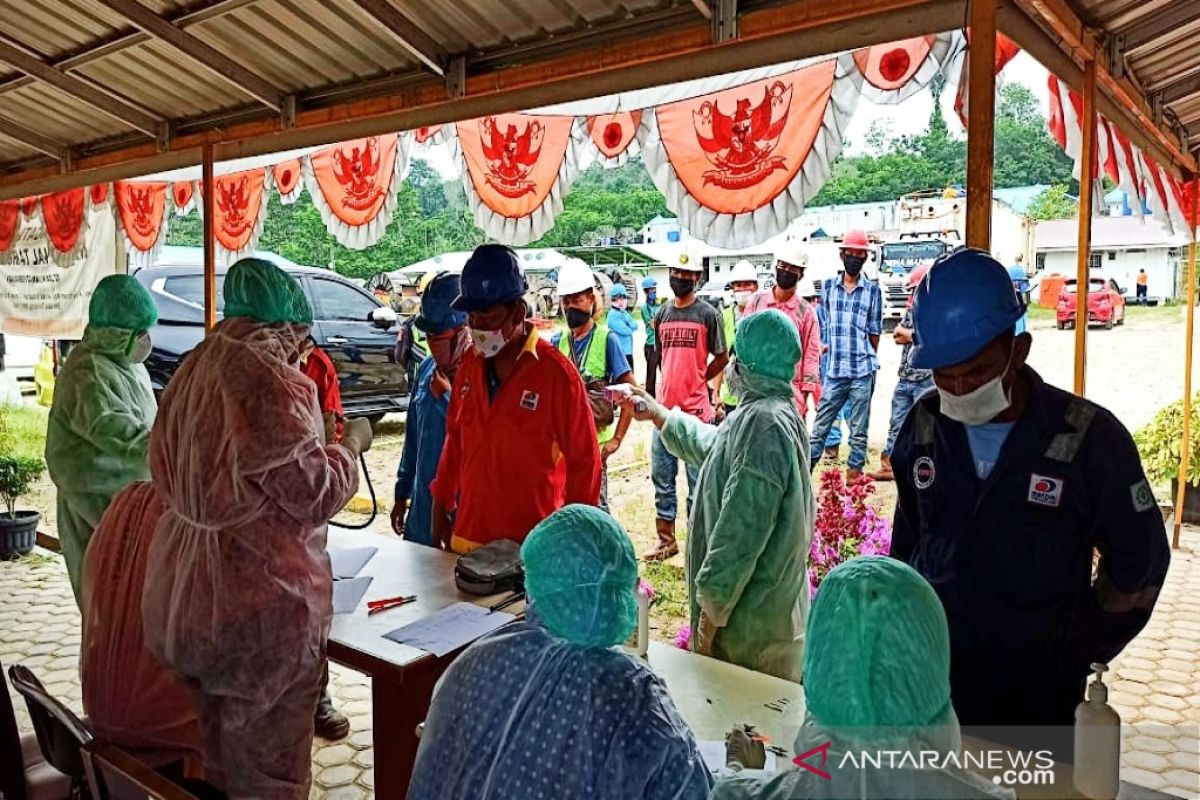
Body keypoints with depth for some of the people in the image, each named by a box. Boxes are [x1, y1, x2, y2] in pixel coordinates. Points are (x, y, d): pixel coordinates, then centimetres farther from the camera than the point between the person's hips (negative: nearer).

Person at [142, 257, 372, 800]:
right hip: (261, 598, -8)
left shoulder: (193, 372, 8)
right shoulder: (270, 378, -18)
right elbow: (314, 492, -18)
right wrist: (353, 441, -1)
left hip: (188, 590, 8)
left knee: (218, 746, 22)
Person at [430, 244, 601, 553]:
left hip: (531, 543, -5)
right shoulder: (471, 364, 3)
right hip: (467, 535, 5)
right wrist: (442, 506, 15)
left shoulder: (555, 372, -14)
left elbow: (583, 460, -9)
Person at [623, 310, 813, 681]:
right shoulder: (774, 412, 9)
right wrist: (658, 413, 34)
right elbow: (711, 444, 28)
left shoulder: (762, 423, -25)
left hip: (751, 615, -10)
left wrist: (711, 610, -21)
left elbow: (739, 533, -27)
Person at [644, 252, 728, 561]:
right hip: (664, 407, 5)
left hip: (696, 409, -5)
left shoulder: (708, 314, -3)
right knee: (662, 478, 11)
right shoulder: (661, 315, 10)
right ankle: (666, 539, 23)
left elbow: (721, 358, 2)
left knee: (697, 478, 3)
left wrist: (698, 381, 2)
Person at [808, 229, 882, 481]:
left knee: (859, 432, 6)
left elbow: (875, 333, 6)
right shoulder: (830, 287, 7)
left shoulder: (872, 290, 1)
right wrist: (832, 348, 10)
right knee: (820, 427, 4)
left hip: (862, 372, -2)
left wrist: (868, 363, 8)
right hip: (834, 371, 2)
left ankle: (853, 475, 14)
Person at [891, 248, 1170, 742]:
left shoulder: (1089, 438, -16)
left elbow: (1138, 564, -3)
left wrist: (1078, 652, 0)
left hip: (1038, 697, -2)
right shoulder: (923, 427, -7)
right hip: (930, 682, 3)